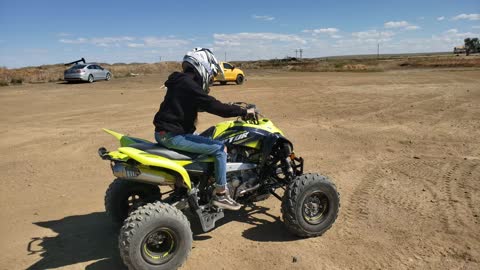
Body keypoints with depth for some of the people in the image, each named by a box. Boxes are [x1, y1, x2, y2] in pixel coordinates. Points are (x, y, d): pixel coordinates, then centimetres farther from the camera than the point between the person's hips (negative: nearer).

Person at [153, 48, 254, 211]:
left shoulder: (182, 81, 15)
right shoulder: (188, 84, -17)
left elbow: (203, 105, 24)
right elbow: (213, 106, -23)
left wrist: (229, 108, 21)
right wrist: (243, 112, -15)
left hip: (165, 132, 11)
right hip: (173, 136, -11)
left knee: (210, 138, 28)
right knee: (220, 148, -10)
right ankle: (220, 195, -1)